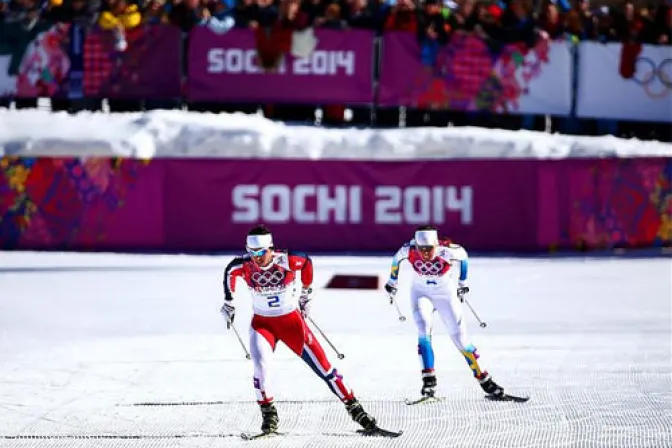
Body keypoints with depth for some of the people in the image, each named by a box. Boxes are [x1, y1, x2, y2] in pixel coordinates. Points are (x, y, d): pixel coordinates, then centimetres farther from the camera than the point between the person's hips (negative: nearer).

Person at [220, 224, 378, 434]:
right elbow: (229, 272, 6)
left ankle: (353, 407, 10)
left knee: (322, 365, 0)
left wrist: (306, 292, 10)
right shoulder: (243, 265, -18)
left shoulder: (286, 260, -24)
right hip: (262, 322, 1)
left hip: (292, 320, -1)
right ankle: (268, 413, -6)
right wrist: (228, 302, 17)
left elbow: (306, 262, -1)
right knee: (260, 363, -24)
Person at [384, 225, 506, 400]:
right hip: (421, 293, 1)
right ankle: (429, 381, -19)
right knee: (424, 332, -21)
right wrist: (392, 281, 16)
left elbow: (463, 256, -5)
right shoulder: (409, 250, -23)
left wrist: (462, 282, 8)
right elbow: (397, 259, 0)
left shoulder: (448, 250, -29)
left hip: (446, 294, -1)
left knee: (460, 338, -1)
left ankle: (484, 379, 11)